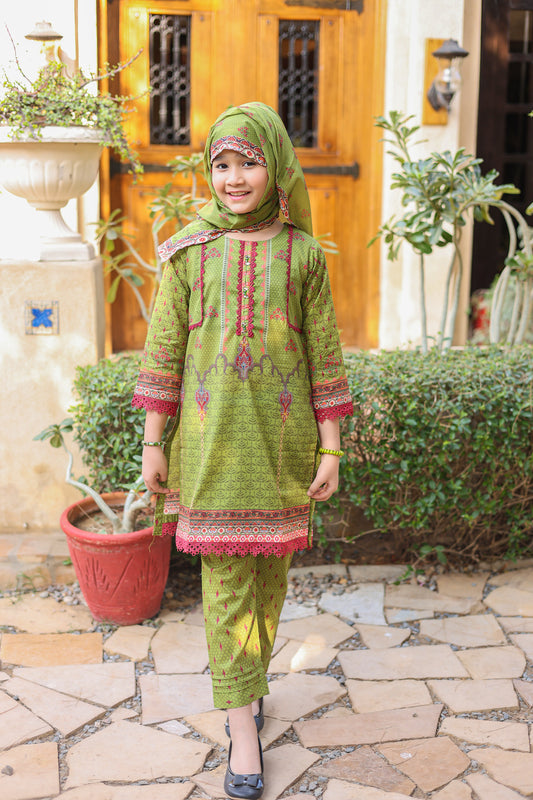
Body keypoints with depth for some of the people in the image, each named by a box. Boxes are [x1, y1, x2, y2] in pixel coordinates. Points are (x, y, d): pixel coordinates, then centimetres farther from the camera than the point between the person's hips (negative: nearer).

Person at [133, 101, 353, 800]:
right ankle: (244, 727, 9)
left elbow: (325, 356, 3)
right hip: (212, 437, 0)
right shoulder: (190, 252, 1)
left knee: (269, 568, 12)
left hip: (282, 438, 1)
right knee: (225, 580, 0)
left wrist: (330, 448, 1)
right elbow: (164, 351, 3)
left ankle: (251, 677, 36)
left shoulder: (302, 254, 1)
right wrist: (153, 443, 2)